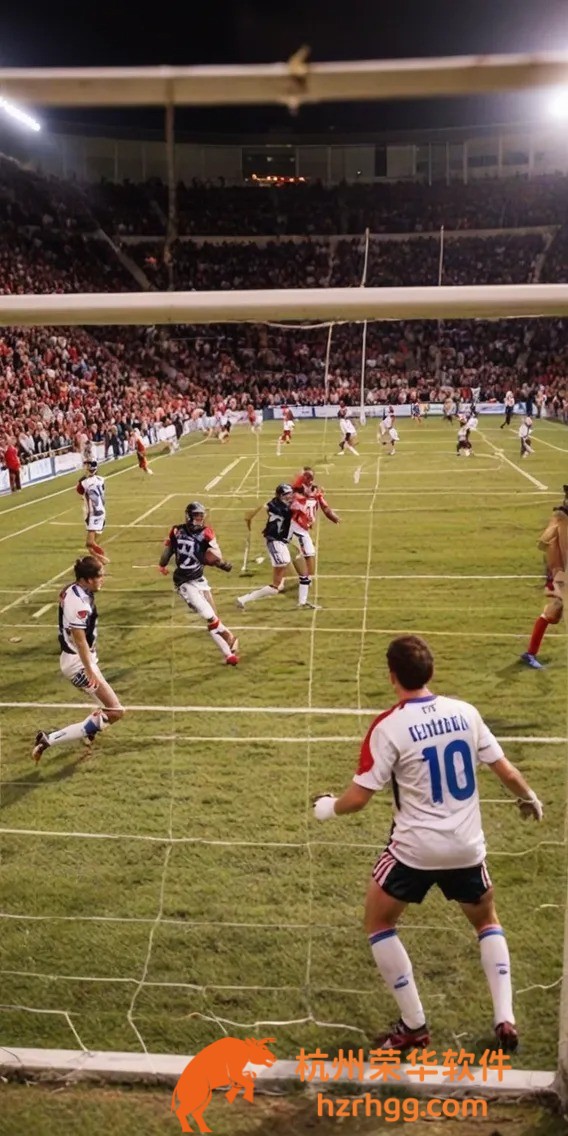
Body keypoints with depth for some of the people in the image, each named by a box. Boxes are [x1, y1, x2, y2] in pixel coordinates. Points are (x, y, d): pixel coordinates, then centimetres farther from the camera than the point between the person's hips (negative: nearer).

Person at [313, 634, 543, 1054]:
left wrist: (329, 807, 8)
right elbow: (506, 771, 4)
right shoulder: (465, 712, -3)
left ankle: (414, 1026, 19)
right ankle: (505, 1020, 20)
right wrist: (529, 798, 25)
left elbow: (359, 797, -13)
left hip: (415, 849, -4)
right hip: (466, 847, 4)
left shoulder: (389, 726, -15)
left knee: (378, 923, 19)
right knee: (487, 921, 29)